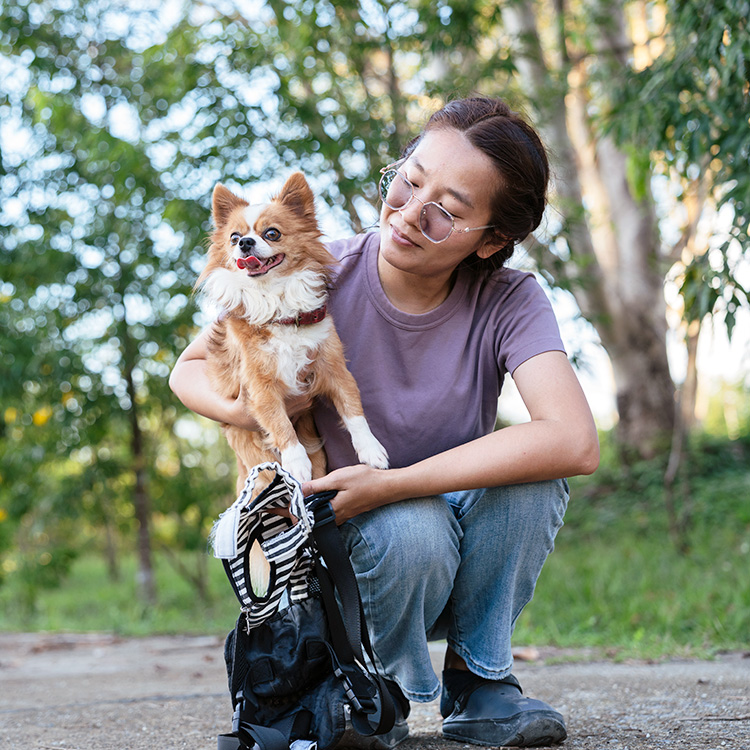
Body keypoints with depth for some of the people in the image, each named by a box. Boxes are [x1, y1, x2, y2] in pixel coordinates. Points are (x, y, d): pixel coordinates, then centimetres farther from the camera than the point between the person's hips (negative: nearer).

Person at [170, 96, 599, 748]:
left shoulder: (510, 303, -18)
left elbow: (575, 444, -35)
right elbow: (189, 371, -3)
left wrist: (388, 484, -37)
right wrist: (253, 410, -29)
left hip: (467, 547, 1)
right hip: (356, 536, -1)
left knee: (534, 469, -29)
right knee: (413, 530, -35)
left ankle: (477, 680, -6)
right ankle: (381, 687, -1)